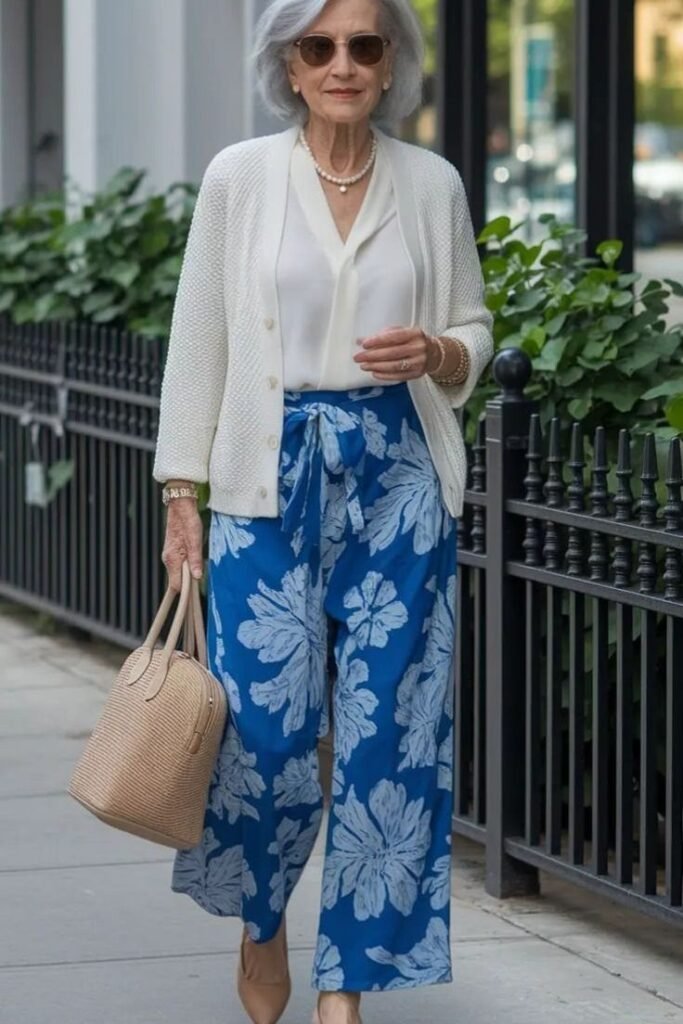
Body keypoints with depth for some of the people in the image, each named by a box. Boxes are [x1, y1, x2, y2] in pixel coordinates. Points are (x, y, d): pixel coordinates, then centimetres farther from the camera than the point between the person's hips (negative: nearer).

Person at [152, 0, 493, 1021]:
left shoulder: (433, 185, 5)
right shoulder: (240, 176, 1)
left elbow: (474, 333, 12)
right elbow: (199, 342, 3)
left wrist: (435, 353, -11)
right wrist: (181, 494, 0)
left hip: (398, 478, 1)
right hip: (273, 477, -1)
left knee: (388, 727, -2)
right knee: (269, 724, -5)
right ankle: (260, 926, 26)